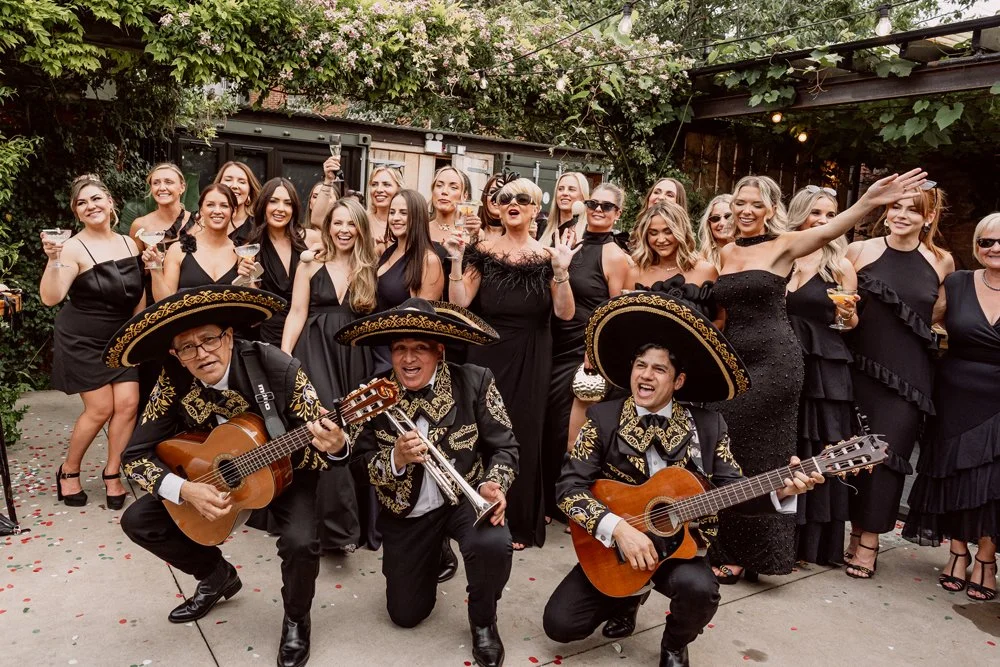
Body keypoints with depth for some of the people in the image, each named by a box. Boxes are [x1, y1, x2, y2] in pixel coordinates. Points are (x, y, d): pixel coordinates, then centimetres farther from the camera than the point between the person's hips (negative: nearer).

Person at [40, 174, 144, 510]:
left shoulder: (129, 244, 1)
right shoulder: (74, 248, -16)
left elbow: (138, 296, 12)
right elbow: (51, 298, -28)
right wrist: (53, 260, -41)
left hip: (122, 338, 5)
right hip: (81, 340, -5)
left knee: (128, 403, -6)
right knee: (101, 409, -4)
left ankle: (112, 473, 12)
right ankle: (68, 471, 20)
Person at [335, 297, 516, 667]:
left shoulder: (475, 381, -14)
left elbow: (504, 446, -9)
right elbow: (364, 467, -6)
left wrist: (493, 486, -28)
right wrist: (396, 459, -27)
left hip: (464, 498, -2)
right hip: (406, 513, 2)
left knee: (493, 545, -34)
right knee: (405, 614, 8)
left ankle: (483, 621, 0)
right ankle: (434, 557, 42)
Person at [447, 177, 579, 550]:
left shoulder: (547, 256, 1)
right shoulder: (483, 251, 3)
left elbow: (565, 314, -7)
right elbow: (459, 303, -4)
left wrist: (561, 271, -19)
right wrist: (456, 262, -14)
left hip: (529, 360, 0)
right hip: (486, 354, 1)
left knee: (524, 434, 5)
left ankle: (519, 524, 22)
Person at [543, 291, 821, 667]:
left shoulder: (707, 426, -2)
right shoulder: (603, 419, -8)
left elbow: (729, 486, -4)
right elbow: (570, 488, -13)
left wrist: (779, 490, -23)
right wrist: (618, 527, -26)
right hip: (615, 547, 0)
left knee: (699, 589, -34)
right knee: (559, 624, -11)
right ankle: (627, 600, 22)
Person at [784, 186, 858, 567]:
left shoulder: (840, 266, 2)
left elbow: (851, 324, 6)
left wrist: (848, 316, -14)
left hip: (825, 371, -1)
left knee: (819, 454, 3)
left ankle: (814, 542, 18)